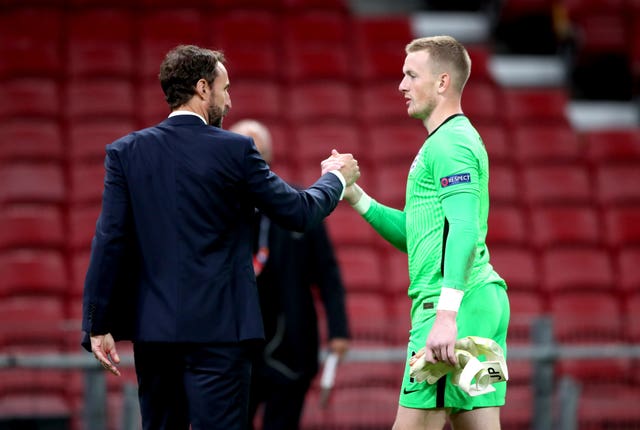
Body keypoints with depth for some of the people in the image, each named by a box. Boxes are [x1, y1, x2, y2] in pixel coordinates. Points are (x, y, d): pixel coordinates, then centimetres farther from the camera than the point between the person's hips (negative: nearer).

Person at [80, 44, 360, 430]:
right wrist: (336, 178, 23)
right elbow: (299, 213, 2)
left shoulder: (126, 152, 2)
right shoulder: (234, 150, -6)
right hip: (218, 326, -4)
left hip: (153, 326, 4)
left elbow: (110, 241, -3)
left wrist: (99, 325, 1)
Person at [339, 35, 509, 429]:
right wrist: (355, 195, 17)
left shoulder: (450, 143, -9)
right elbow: (413, 234, 28)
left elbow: (464, 230, -22)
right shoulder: (457, 139, 24)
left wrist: (446, 315, -29)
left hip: (458, 306, -10)